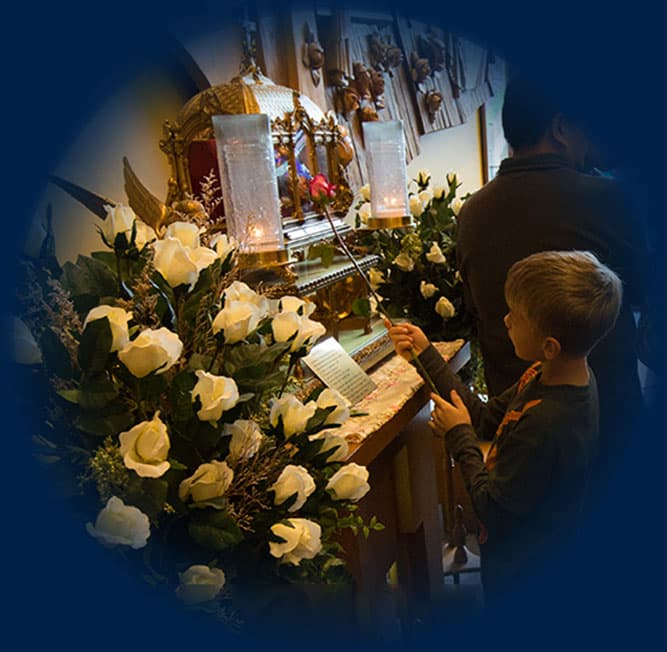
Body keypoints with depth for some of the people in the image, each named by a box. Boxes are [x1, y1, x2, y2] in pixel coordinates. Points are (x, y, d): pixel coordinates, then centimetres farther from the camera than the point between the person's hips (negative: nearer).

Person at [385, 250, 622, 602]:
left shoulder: (542, 423, -38)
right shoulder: (549, 376, -11)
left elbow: (494, 509, -26)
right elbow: (487, 419, 0)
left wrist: (459, 435, -15)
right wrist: (425, 356, -2)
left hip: (518, 566, -8)